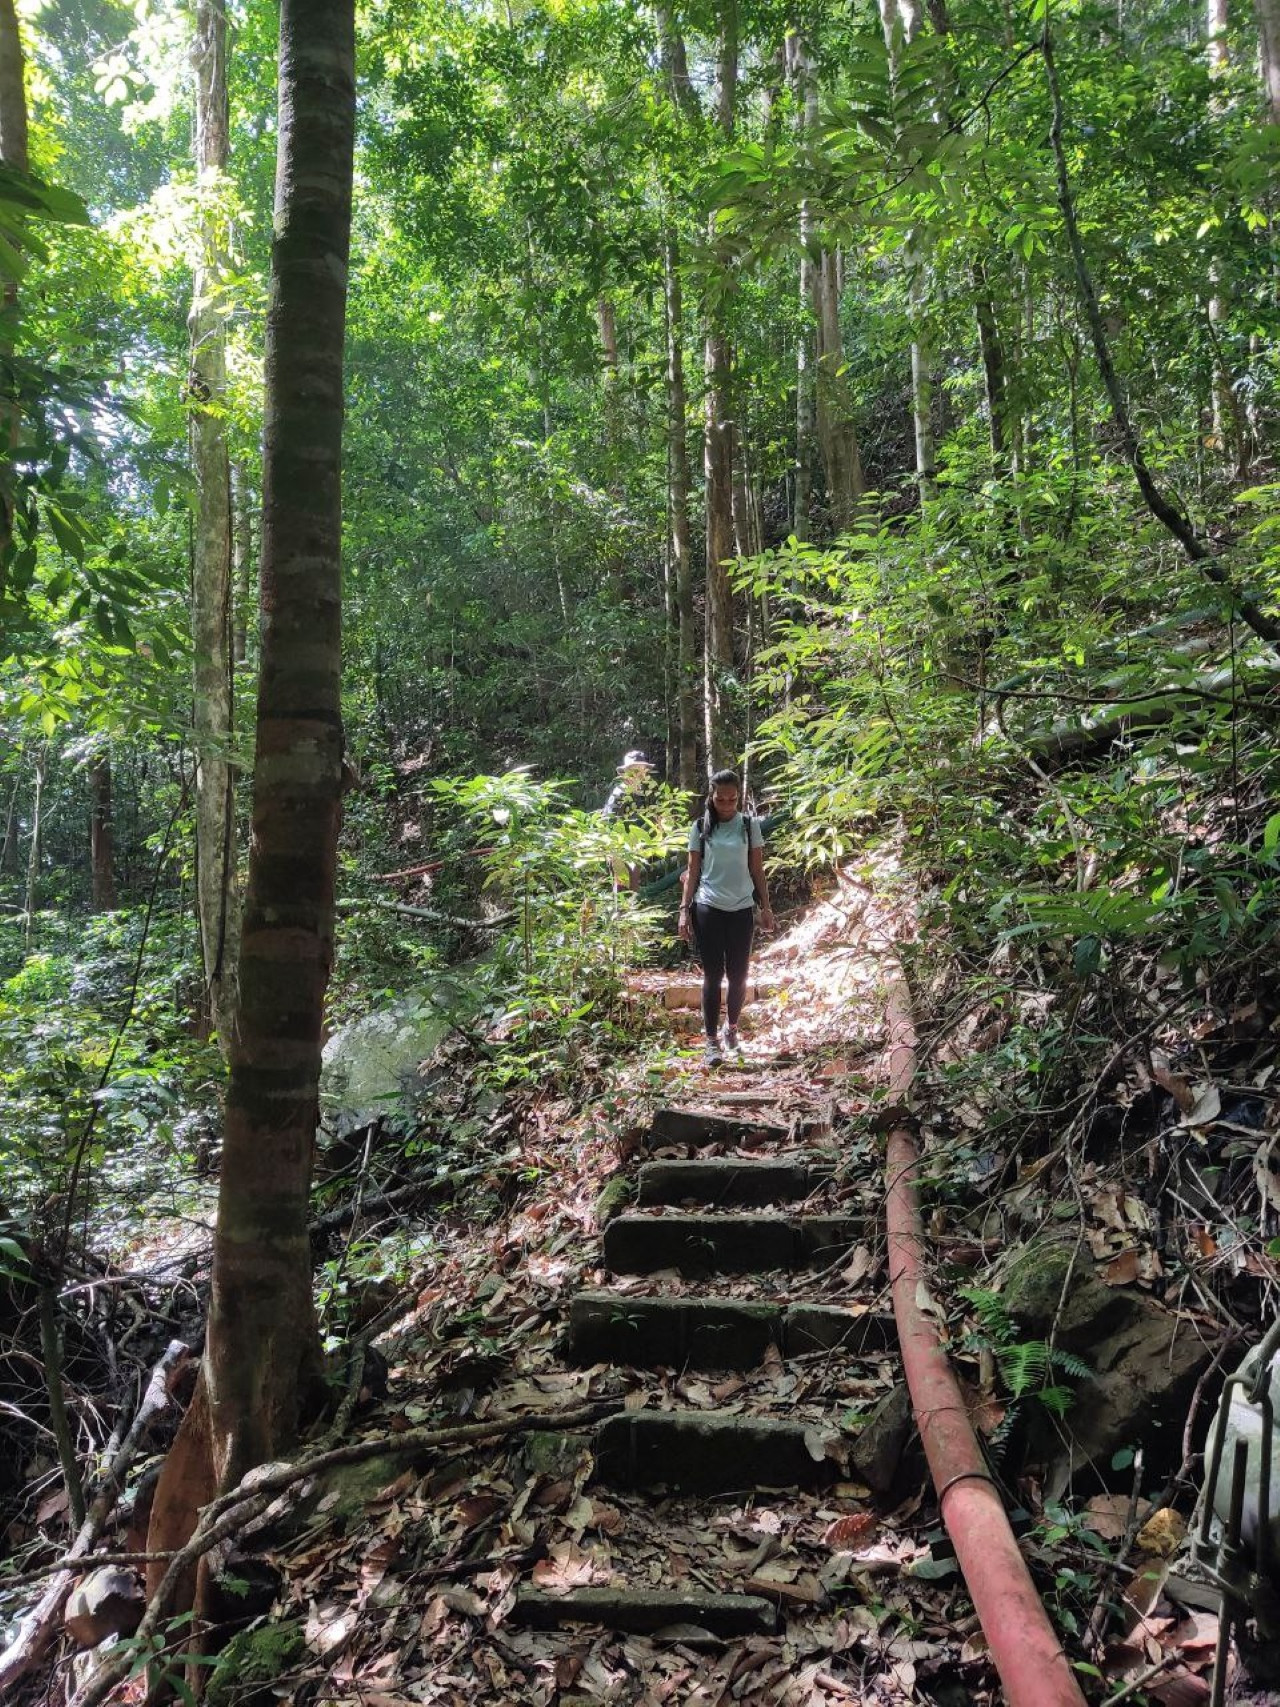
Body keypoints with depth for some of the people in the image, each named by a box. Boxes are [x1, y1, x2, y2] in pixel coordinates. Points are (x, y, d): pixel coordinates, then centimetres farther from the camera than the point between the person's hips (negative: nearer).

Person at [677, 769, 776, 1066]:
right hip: (708, 909, -1)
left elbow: (757, 870, 7)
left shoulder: (750, 826, 3)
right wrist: (684, 910, -2)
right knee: (713, 975, -2)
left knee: (738, 975, 6)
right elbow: (692, 872, 4)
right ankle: (712, 1040, 3)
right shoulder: (700, 827, 1)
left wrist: (766, 907, 3)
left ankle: (732, 1027, 29)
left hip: (741, 910, 1)